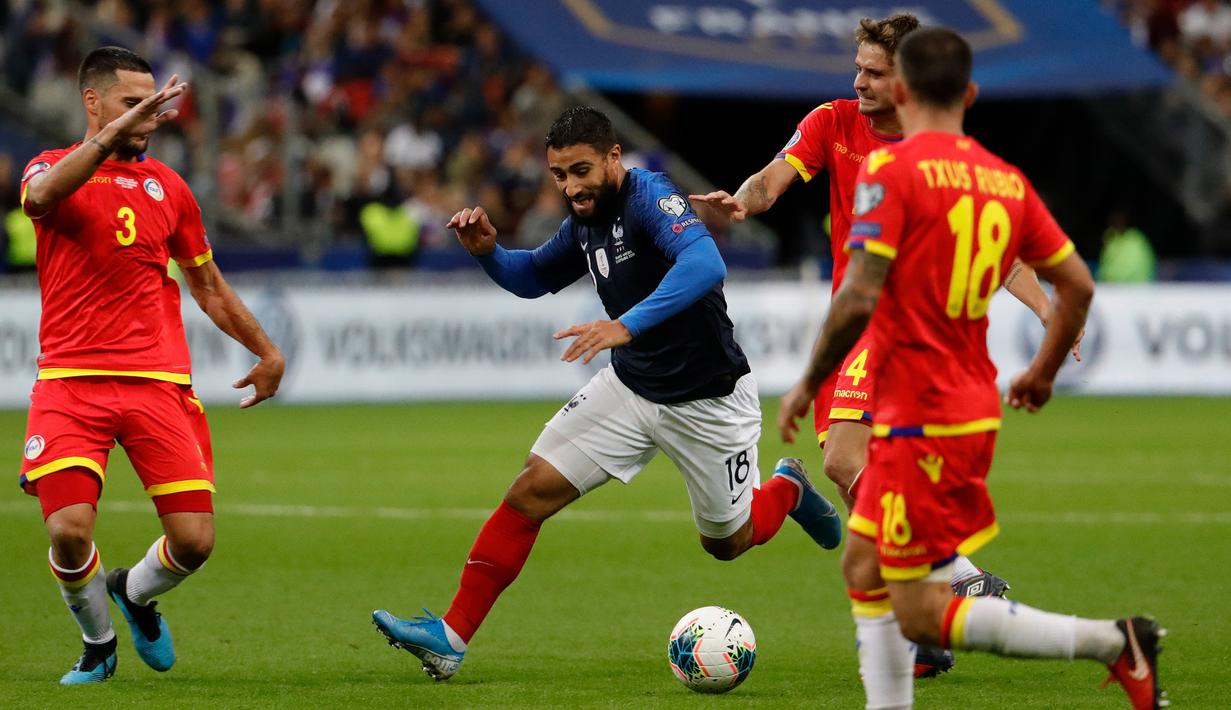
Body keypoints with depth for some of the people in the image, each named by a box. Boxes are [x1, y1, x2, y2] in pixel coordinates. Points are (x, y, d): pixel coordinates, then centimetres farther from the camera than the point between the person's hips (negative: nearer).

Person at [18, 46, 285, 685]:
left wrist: (267, 351, 26)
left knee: (194, 540, -7)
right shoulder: (53, 169, 5)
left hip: (159, 381, 3)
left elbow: (208, 285, 26)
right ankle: (98, 644, 12)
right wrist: (113, 132, -29)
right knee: (69, 530, -18)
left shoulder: (166, 187, 15)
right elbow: (39, 197, -23)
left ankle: (135, 592, 28)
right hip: (71, 380, -3)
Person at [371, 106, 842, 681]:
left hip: (708, 400, -6)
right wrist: (488, 252, -5)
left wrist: (626, 324, -53)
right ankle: (451, 639, -8)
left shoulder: (651, 198, -25)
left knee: (727, 542, 11)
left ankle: (786, 488, 46)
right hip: (630, 387, 6)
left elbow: (705, 265, -43)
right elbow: (533, 277, 17)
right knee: (532, 490, -9)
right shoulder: (585, 221, 0)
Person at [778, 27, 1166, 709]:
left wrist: (808, 385, -7)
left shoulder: (891, 168, -13)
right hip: (972, 405, 8)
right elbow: (1077, 284, 12)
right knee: (864, 569, 19)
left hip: (922, 423, -8)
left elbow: (858, 298, -21)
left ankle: (1112, 642, -12)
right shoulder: (1005, 180, 7)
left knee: (920, 616, -5)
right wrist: (1043, 371, 28)